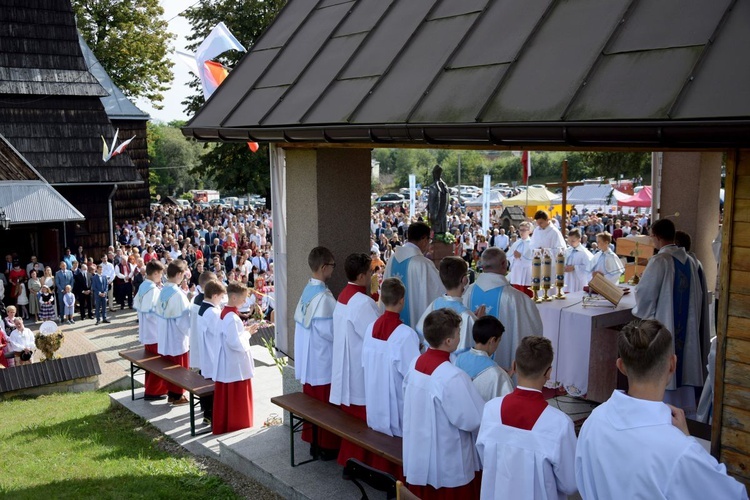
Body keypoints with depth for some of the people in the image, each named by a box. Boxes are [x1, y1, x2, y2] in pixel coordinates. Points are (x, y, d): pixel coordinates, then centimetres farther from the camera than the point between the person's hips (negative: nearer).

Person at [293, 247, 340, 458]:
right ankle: (327, 445, 14)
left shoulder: (307, 291, 5)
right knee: (326, 403, 3)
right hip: (322, 361, -8)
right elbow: (328, 330, -22)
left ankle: (312, 440, 27)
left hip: (308, 360, 9)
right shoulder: (323, 296, -21)